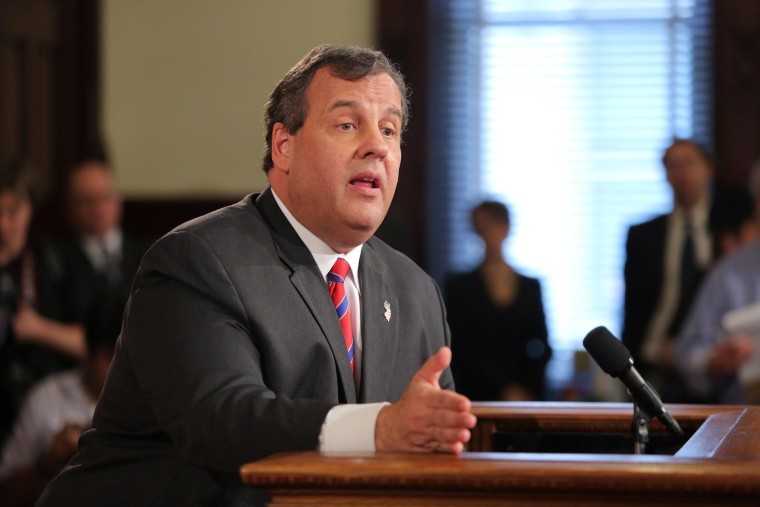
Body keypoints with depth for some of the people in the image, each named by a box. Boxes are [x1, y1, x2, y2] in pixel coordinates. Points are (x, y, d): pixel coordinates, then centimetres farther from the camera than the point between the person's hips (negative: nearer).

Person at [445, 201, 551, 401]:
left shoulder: (531, 287, 14)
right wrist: (505, 389, -11)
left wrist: (527, 389, -6)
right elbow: (462, 350, -3)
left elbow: (542, 348, 11)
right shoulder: (460, 287, 4)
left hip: (528, 398, 2)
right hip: (479, 398, -2)